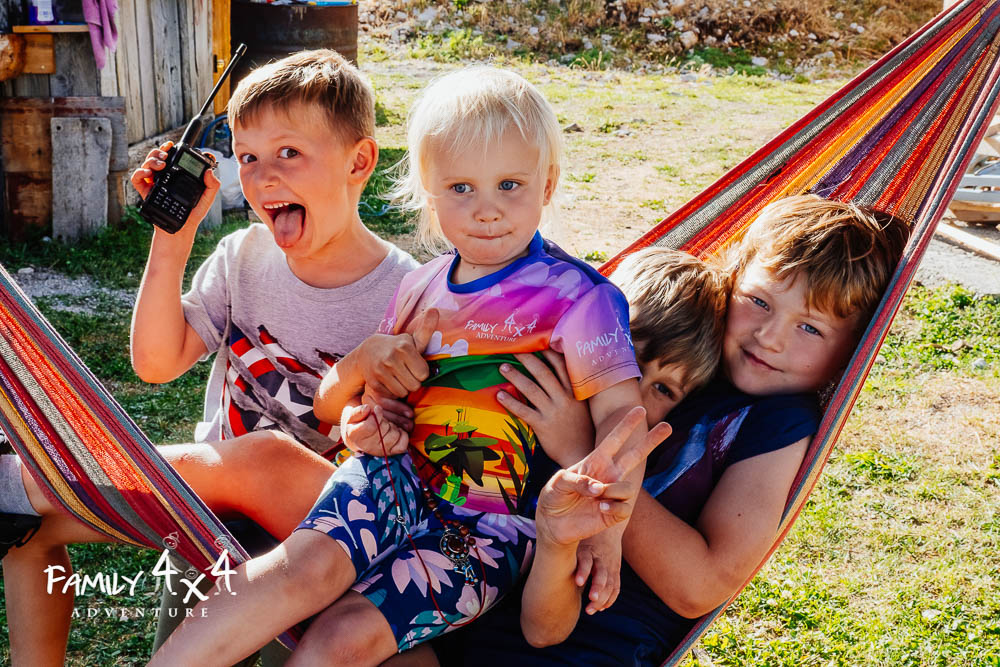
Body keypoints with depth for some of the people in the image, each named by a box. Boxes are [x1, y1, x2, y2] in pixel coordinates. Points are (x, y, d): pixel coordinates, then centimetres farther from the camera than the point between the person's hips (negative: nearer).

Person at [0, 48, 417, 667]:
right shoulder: (244, 257, 2)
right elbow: (158, 362, -2)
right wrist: (172, 243, -9)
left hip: (319, 507, -5)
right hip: (208, 483, 5)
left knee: (267, 457, -38)